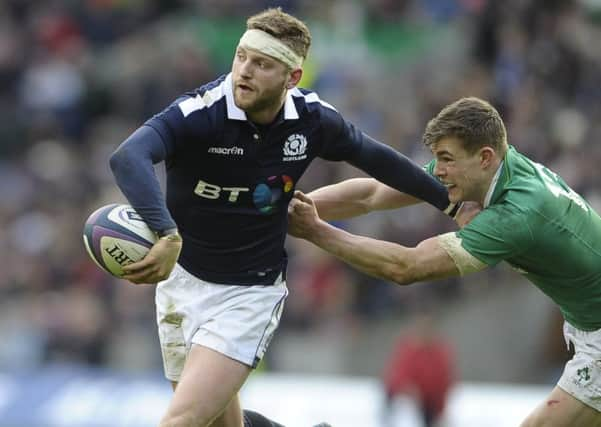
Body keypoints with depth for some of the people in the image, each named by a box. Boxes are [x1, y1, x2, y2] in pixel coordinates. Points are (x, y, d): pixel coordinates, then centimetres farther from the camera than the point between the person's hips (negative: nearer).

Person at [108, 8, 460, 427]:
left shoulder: (313, 118, -11)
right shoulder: (199, 113, -24)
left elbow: (373, 157, 10)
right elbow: (128, 157, -42)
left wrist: (448, 200, 17)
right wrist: (166, 234, -58)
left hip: (251, 293, 0)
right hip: (183, 279, 0)